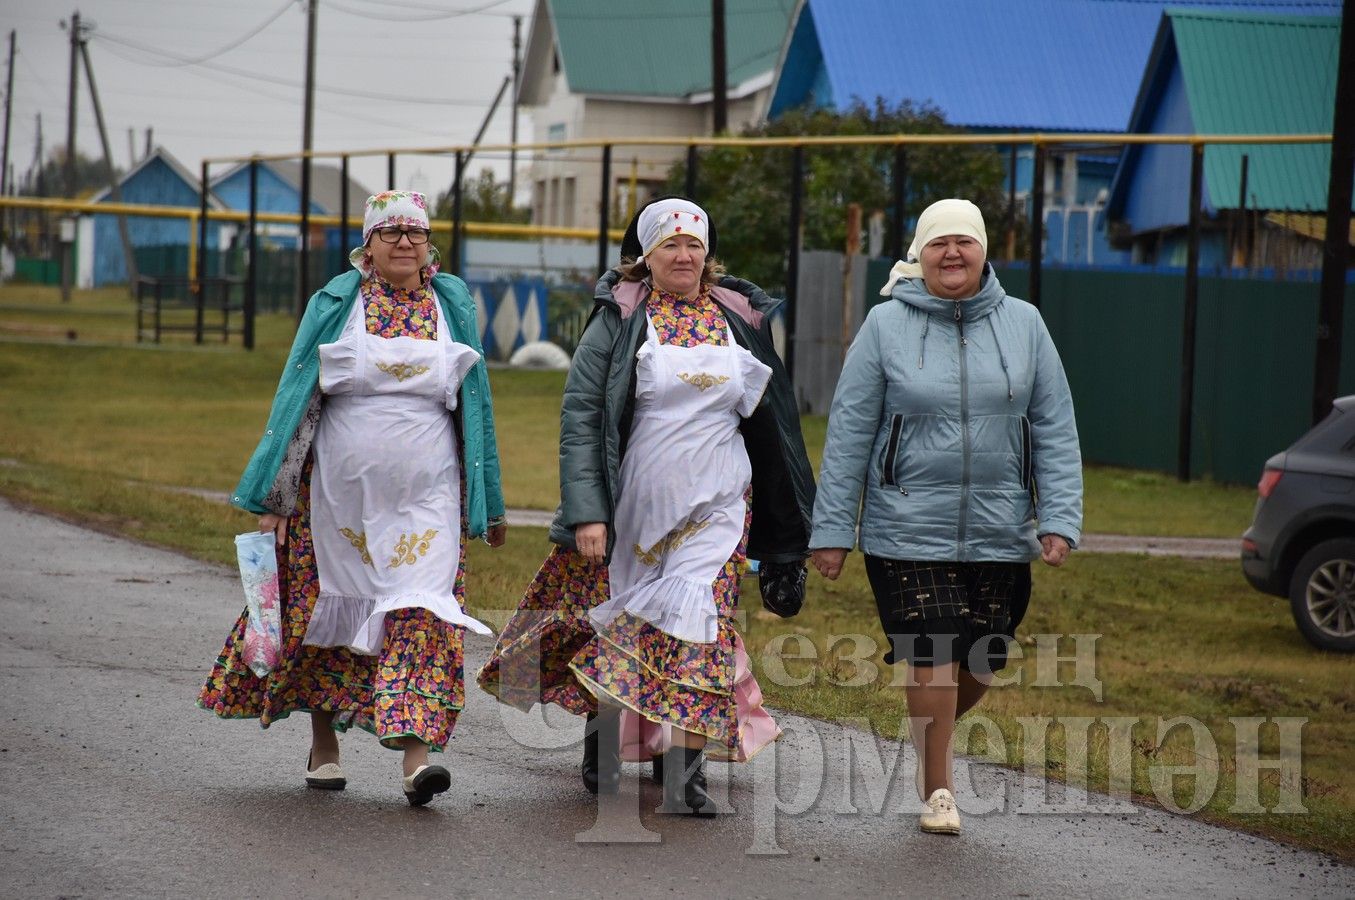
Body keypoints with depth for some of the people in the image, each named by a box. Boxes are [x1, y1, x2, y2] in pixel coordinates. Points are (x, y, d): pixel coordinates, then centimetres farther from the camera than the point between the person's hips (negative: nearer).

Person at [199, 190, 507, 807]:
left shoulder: (453, 305, 7)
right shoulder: (334, 304, 3)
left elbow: (475, 403, 13)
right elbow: (296, 397, 4)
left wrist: (488, 502, 13)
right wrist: (274, 497, -1)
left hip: (426, 495, 0)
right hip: (339, 487, 0)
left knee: (420, 611, -13)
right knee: (329, 606, 8)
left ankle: (415, 753, -19)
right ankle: (324, 744, 24)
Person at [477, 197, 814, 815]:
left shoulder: (740, 321, 8)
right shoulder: (619, 321, -1)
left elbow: (770, 415, 17)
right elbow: (579, 414, -6)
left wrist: (787, 525, 17)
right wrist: (586, 511, -17)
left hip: (714, 508, 1)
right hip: (631, 504, -1)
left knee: (696, 624, -11)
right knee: (615, 624, 6)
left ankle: (683, 766, -12)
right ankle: (602, 743, 27)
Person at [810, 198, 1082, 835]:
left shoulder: (1022, 324, 5)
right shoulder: (886, 326, 0)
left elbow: (1055, 431, 7)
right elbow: (849, 433, 2)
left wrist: (1059, 518, -3)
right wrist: (833, 529, -1)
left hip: (1000, 535, 3)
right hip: (909, 532, -2)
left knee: (980, 664, 8)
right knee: (932, 659, -7)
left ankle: (932, 737, 39)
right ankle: (937, 789, 11)